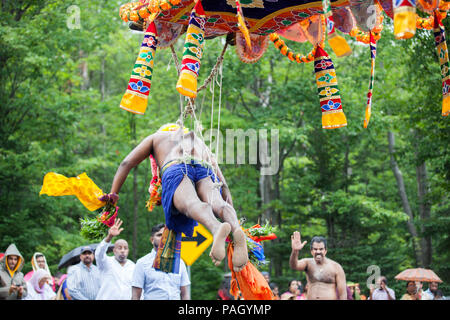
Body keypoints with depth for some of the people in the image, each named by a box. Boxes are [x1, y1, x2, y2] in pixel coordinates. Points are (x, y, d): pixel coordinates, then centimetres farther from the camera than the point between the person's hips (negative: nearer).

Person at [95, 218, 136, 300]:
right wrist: (110, 236, -36)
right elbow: (99, 253, -22)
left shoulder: (133, 267, 12)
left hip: (127, 298, 3)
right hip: (107, 297, -3)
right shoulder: (107, 263, 0)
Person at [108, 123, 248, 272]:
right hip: (205, 170, 3)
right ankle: (236, 229, -60)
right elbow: (223, 184, 37)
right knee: (217, 203, -24)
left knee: (190, 204, -32)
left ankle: (216, 227, -66)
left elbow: (126, 163, 29)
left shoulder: (156, 137, 42)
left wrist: (112, 197, 27)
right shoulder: (200, 143, 47)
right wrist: (234, 225, 33)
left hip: (176, 170, -3)